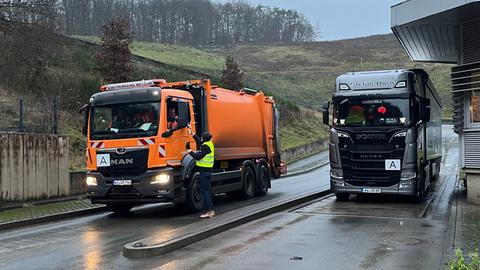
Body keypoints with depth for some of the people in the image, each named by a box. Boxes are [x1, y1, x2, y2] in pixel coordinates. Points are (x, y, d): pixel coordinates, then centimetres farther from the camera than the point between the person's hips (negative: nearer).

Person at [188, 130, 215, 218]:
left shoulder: (206, 146, -17)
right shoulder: (210, 144, 12)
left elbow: (198, 156, -19)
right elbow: (199, 142, 29)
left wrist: (191, 152, -3)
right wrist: (193, 134, 34)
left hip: (204, 170, -10)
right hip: (208, 169, 10)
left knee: (205, 191, -7)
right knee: (205, 190, 14)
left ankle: (210, 211, -7)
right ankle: (210, 210, 16)